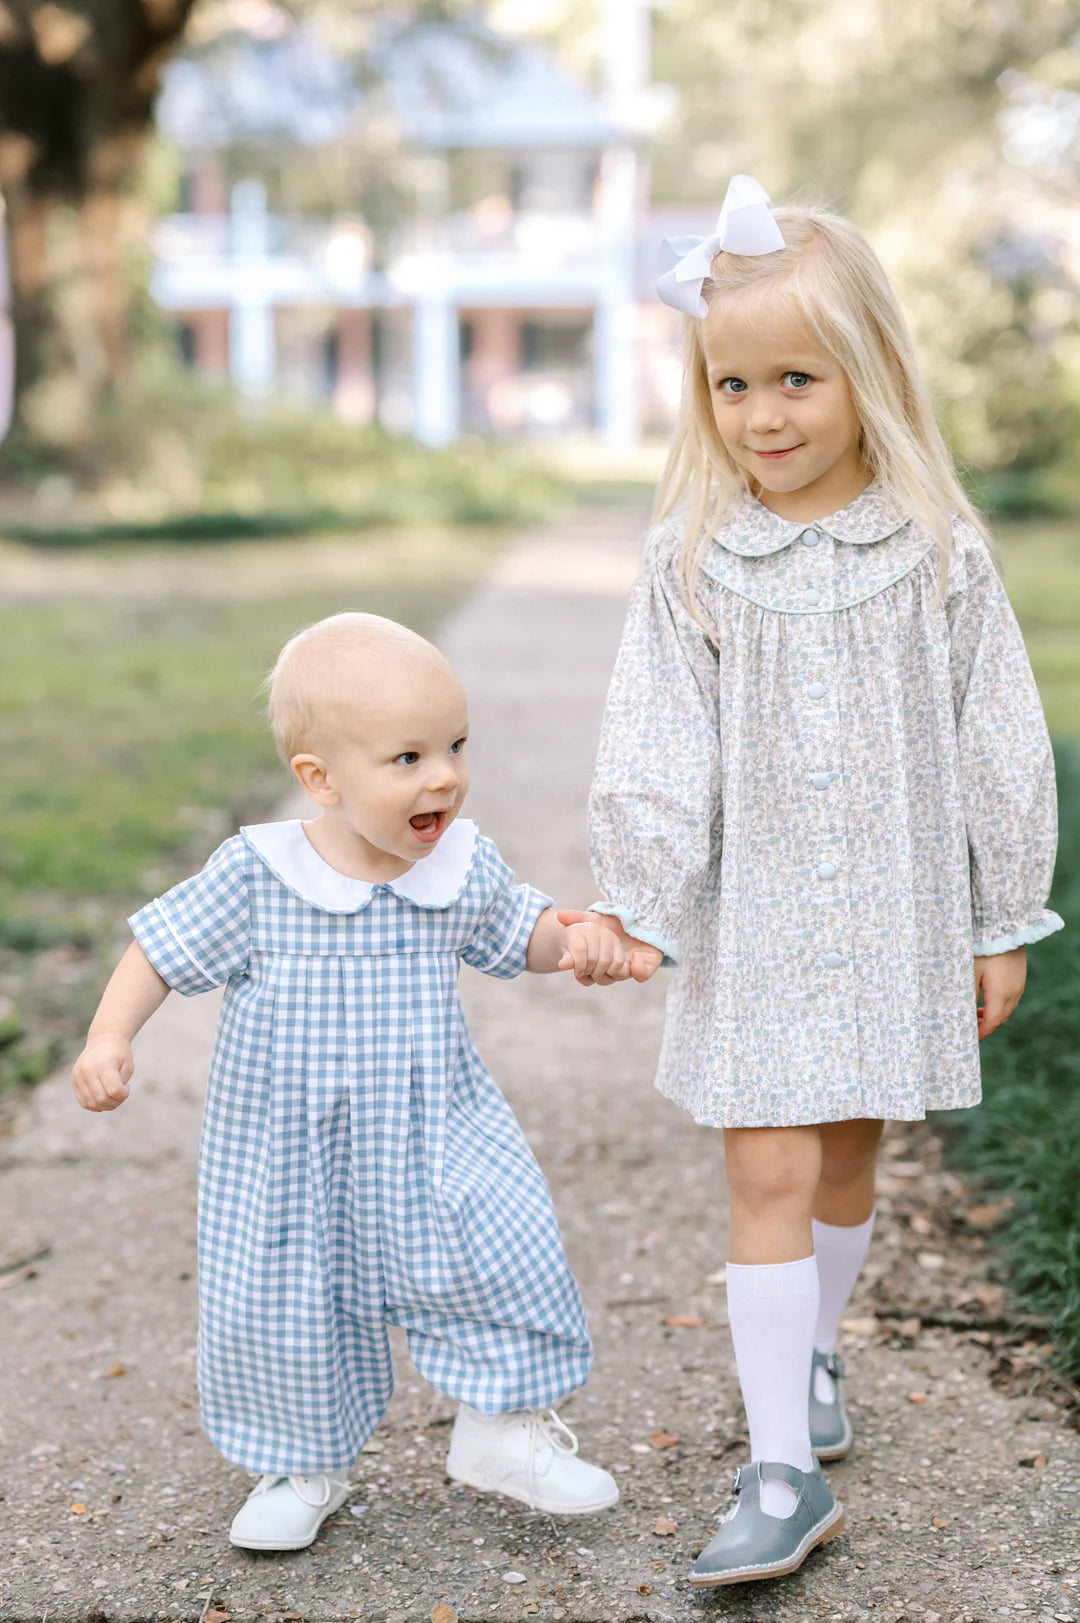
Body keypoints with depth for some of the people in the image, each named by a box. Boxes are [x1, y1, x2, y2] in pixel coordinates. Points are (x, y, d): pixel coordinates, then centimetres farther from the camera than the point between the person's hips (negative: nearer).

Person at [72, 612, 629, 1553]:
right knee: (284, 1315, 7)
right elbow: (166, 948, -8)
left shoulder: (464, 867, -8)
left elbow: (516, 931, 10)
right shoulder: (255, 877, -18)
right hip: (287, 1158, -2)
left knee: (506, 1257, -8)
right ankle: (307, 1465, 35)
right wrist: (110, 1037, -20)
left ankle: (505, 1432, 17)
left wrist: (577, 945, -10)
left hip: (437, 1137, 2)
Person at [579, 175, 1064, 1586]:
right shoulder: (692, 561, -4)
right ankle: (784, 1473, 2)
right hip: (751, 923, -1)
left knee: (846, 1158, 14)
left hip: (895, 915, 1)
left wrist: (1003, 923, 2)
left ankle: (815, 1352, 41)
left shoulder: (937, 551, -4)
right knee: (768, 1177, -4)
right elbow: (653, 751, -6)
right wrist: (639, 899, -17)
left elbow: (998, 743, 1)